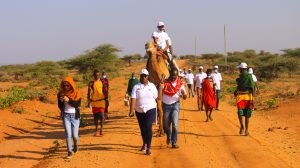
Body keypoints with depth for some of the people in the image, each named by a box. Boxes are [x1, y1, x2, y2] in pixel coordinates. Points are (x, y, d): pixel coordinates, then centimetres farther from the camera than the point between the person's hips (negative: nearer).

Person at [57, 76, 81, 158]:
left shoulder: (76, 93, -3)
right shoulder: (61, 93, 1)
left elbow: (77, 104, -14)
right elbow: (60, 106, 4)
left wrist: (69, 100, -26)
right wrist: (61, 101, -18)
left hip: (75, 115, -1)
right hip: (66, 115, 1)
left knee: (74, 135, 1)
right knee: (68, 134, -9)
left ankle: (75, 144, 35)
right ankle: (69, 152, -1)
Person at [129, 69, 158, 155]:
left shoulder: (152, 86, 2)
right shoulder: (136, 87, -2)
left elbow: (156, 98, 8)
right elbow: (133, 99, -13)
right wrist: (132, 110, -21)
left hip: (150, 110, -2)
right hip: (139, 111, 2)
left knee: (148, 127, -17)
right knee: (142, 128, 14)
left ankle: (148, 147, -15)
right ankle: (144, 144, 39)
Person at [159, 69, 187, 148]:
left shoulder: (180, 84, -1)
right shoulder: (165, 82, -3)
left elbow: (185, 97, -2)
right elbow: (159, 95, -10)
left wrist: (183, 94, -25)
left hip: (175, 105, -1)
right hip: (166, 105, 1)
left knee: (175, 124, -14)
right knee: (166, 125, 8)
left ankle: (174, 143, -5)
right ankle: (169, 137, 40)